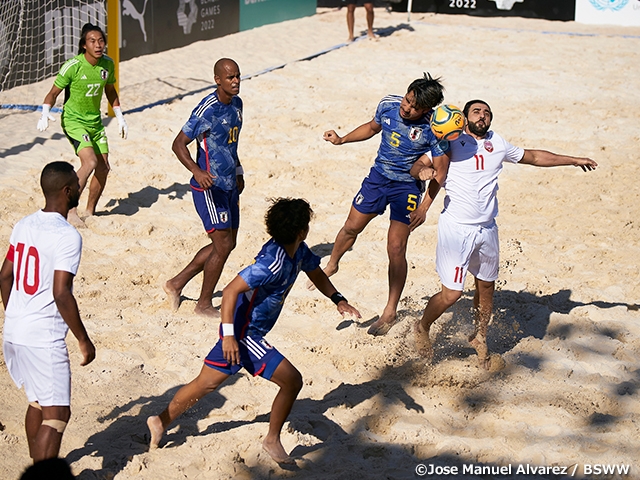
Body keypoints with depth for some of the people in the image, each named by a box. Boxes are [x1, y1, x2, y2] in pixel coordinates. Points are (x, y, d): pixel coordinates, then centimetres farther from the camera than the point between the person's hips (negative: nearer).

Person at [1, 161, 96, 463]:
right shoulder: (67, 236, -17)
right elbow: (61, 294, -22)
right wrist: (83, 340, -13)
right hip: (44, 338, -9)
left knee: (38, 403, 24)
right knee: (56, 414, -5)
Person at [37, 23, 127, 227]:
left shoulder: (107, 64, -3)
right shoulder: (73, 66, -19)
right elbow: (53, 93, -11)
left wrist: (120, 117, 15)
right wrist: (45, 114, -26)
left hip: (95, 122, 7)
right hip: (73, 120, -6)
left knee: (103, 168, 4)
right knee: (90, 162, -25)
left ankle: (90, 212, 23)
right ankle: (70, 210, -17)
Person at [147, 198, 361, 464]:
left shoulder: (299, 251, 1)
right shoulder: (273, 262, -27)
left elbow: (316, 274, 22)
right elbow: (231, 290, -28)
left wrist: (338, 300, 8)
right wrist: (229, 334, -30)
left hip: (239, 331, 9)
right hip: (244, 333, -9)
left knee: (205, 383, 18)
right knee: (292, 380, -5)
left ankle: (161, 422, 28)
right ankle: (273, 440, 10)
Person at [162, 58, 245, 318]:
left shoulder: (236, 104, 8)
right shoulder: (207, 109, -19)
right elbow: (179, 143, -19)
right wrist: (196, 171, -33)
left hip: (229, 185, 9)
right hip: (210, 187, -9)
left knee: (227, 244, 14)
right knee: (223, 245, -8)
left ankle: (176, 284, 25)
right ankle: (204, 304, 8)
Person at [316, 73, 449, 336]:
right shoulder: (388, 105, -11)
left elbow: (440, 172, -16)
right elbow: (372, 127, 12)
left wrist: (424, 207, -22)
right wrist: (342, 140, 4)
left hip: (407, 187, -4)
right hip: (378, 176, 4)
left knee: (396, 249, -6)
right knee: (351, 227, 16)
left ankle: (390, 312, 8)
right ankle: (331, 265, 48)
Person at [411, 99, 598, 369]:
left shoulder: (498, 144, 11)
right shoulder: (450, 142, -3)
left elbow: (533, 157, 24)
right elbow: (417, 166, -5)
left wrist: (574, 160, 30)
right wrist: (423, 170, -30)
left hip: (487, 228, 5)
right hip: (456, 228, -5)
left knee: (486, 285, 16)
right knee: (451, 293, -9)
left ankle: (480, 338, 39)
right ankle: (422, 329, 19)